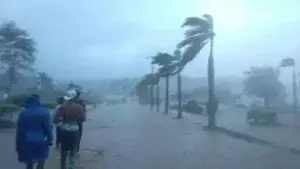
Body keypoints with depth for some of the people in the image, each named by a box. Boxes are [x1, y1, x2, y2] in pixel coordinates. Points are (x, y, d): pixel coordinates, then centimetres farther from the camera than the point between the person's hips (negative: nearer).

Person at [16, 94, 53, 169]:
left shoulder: (23, 112, 3)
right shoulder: (44, 112, -9)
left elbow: (19, 129, 5)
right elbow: (48, 127, -11)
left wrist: (19, 144, 11)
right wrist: (50, 139, -1)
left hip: (26, 142, 4)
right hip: (40, 141, -4)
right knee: (41, 161, 15)